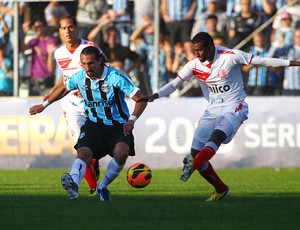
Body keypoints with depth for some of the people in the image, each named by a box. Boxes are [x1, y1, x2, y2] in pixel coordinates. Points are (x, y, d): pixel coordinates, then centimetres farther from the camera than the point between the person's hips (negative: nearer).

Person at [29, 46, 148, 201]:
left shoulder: (115, 77, -17)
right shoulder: (79, 78, -2)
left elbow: (141, 99, -17)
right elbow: (64, 89, 22)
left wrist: (132, 119, -34)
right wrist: (44, 105, 32)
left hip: (118, 126, -3)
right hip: (93, 124, 3)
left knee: (121, 152, -33)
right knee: (84, 152, -27)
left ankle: (102, 187, -10)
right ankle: (74, 184, -55)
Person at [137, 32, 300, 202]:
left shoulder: (231, 56, -13)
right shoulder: (194, 64, -2)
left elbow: (260, 61, -6)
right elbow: (174, 84, 1)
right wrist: (155, 95, -16)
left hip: (234, 108, -5)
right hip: (213, 110, 5)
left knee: (217, 136, -35)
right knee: (196, 153, -4)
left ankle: (192, 165, -58)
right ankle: (221, 190, 11)